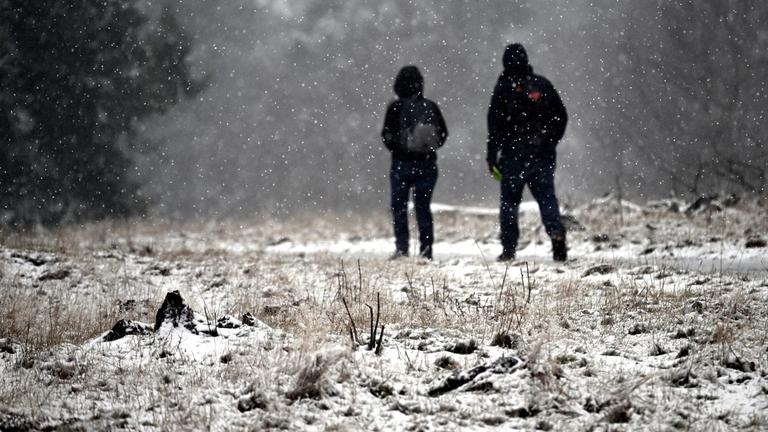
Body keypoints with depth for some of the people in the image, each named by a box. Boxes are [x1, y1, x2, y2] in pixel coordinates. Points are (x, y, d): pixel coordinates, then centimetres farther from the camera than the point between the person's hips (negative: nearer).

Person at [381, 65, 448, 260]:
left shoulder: (396, 107, -9)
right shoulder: (430, 107, 0)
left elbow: (387, 136, -7)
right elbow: (443, 133, 6)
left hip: (402, 163, -3)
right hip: (427, 163, 3)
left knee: (399, 207, 4)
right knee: (423, 206, 9)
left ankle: (401, 247, -7)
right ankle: (426, 249, 5)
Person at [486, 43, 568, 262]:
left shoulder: (503, 88, -5)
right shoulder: (543, 85, 7)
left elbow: (495, 125, -7)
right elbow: (561, 117, 12)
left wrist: (492, 156, -4)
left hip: (514, 156, -3)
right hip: (544, 156, 3)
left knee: (509, 202, 7)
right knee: (547, 197, 4)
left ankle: (509, 249, 5)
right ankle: (557, 233, -21)